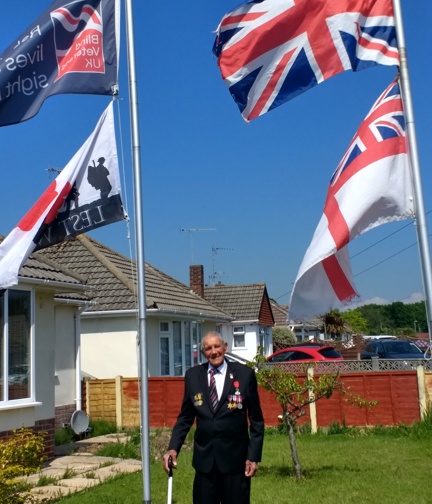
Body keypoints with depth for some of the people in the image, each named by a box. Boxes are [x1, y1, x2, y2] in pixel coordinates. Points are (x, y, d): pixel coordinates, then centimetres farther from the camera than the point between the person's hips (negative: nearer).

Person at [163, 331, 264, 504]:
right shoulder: (192, 375, 2)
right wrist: (173, 447, -5)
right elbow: (185, 417, 7)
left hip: (235, 457, -2)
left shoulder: (245, 373, -4)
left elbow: (256, 419, -1)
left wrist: (254, 455, -6)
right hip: (204, 457, 2)